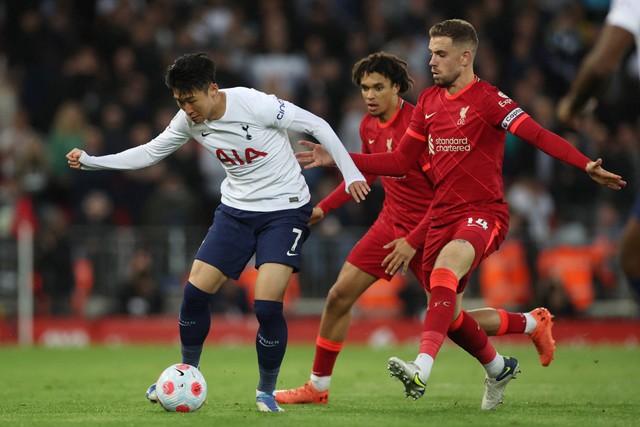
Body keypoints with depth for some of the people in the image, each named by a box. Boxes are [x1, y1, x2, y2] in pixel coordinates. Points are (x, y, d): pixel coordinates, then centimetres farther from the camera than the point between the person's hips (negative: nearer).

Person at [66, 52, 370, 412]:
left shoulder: (256, 105, -24)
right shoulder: (189, 120, -5)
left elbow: (317, 125, -14)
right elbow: (149, 153, 7)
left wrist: (351, 172, -16)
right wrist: (90, 161, -1)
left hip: (285, 209, -6)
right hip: (237, 209, 6)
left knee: (267, 306, -18)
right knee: (195, 292, -3)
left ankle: (267, 392, 3)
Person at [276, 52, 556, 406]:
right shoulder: (369, 125, 3)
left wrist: (414, 242, -23)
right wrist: (324, 207, 19)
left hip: (428, 230, -7)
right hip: (391, 224, 7)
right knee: (339, 296, -2)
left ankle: (534, 323, 19)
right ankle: (318, 387, 11)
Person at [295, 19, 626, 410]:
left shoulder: (488, 99, -9)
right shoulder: (429, 102, 11)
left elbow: (538, 135, -20)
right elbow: (400, 162, 16)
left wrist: (587, 165, -34)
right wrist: (339, 158, 10)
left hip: (484, 213, -7)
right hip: (443, 215, 7)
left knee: (446, 265, -35)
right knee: (446, 312, 10)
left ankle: (421, 370, -48)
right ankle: (499, 368, 38)